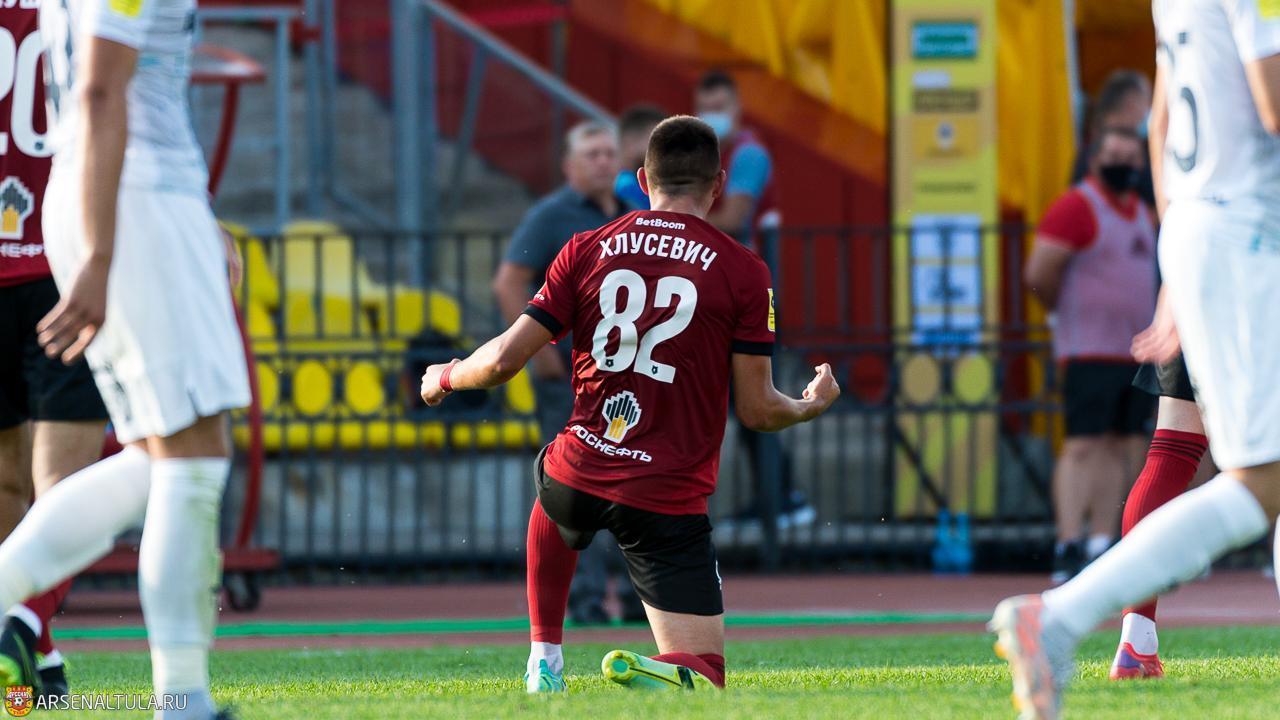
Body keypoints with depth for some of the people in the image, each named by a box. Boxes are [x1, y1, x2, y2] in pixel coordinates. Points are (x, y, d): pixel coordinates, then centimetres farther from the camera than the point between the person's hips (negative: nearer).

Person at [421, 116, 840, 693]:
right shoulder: (743, 272, -2)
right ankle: (648, 671, -31)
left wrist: (445, 379, 23)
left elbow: (505, 359, 1)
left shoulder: (586, 251, 4)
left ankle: (544, 661, 33)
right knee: (702, 674, 3)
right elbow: (757, 410, 0)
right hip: (670, 502, -3)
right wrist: (811, 407, 22)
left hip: (579, 473, 3)